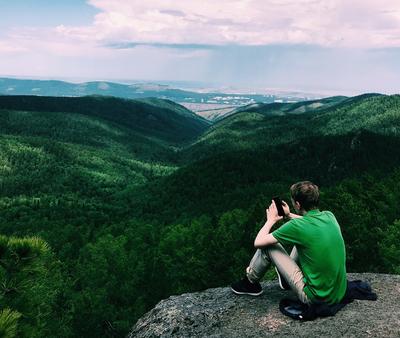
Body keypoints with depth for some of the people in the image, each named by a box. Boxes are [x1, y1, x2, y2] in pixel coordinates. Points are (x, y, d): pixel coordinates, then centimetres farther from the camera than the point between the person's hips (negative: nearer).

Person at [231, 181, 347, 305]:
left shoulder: (297, 226, -21)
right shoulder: (329, 216, -1)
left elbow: (258, 242, -11)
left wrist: (271, 220, 5)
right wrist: (289, 215, 23)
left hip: (315, 298, -7)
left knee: (268, 245, 1)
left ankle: (250, 283, 25)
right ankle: (286, 277, 43)